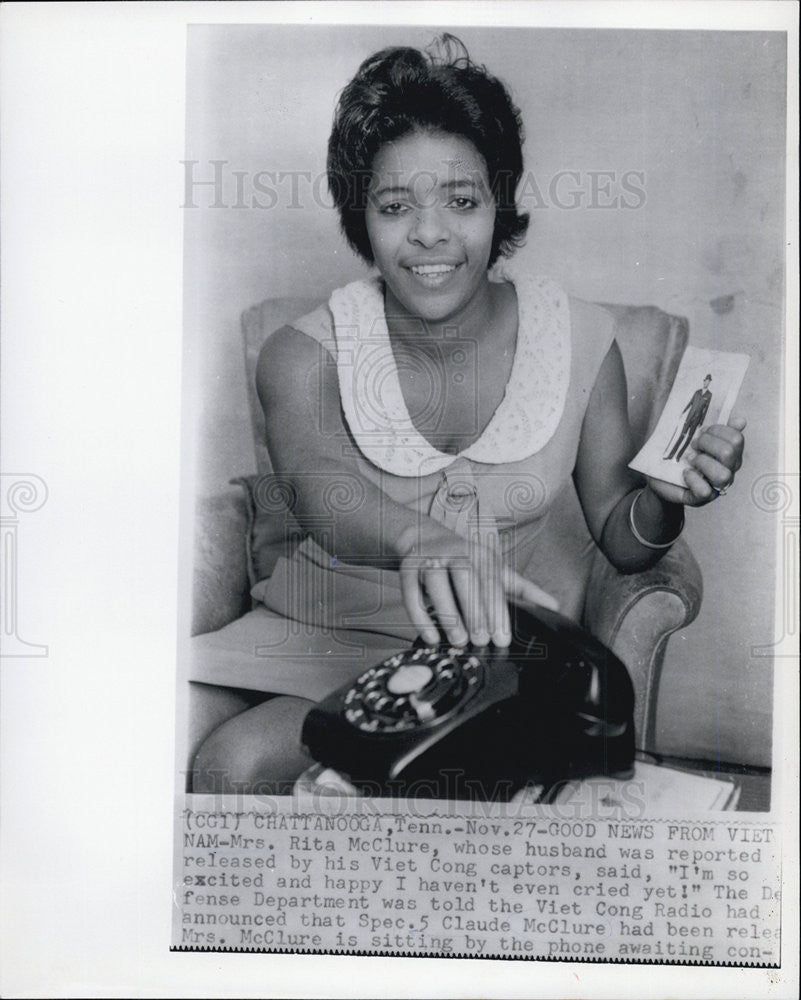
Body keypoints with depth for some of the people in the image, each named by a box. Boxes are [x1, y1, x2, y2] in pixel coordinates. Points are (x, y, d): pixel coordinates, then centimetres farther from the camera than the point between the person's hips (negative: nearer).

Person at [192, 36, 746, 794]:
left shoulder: (581, 342, -4)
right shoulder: (305, 354, -9)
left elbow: (620, 542, 4)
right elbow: (316, 483, -32)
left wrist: (663, 502, -20)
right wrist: (417, 539, -54)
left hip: (502, 645, 0)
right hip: (329, 636, 1)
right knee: (233, 763, -27)